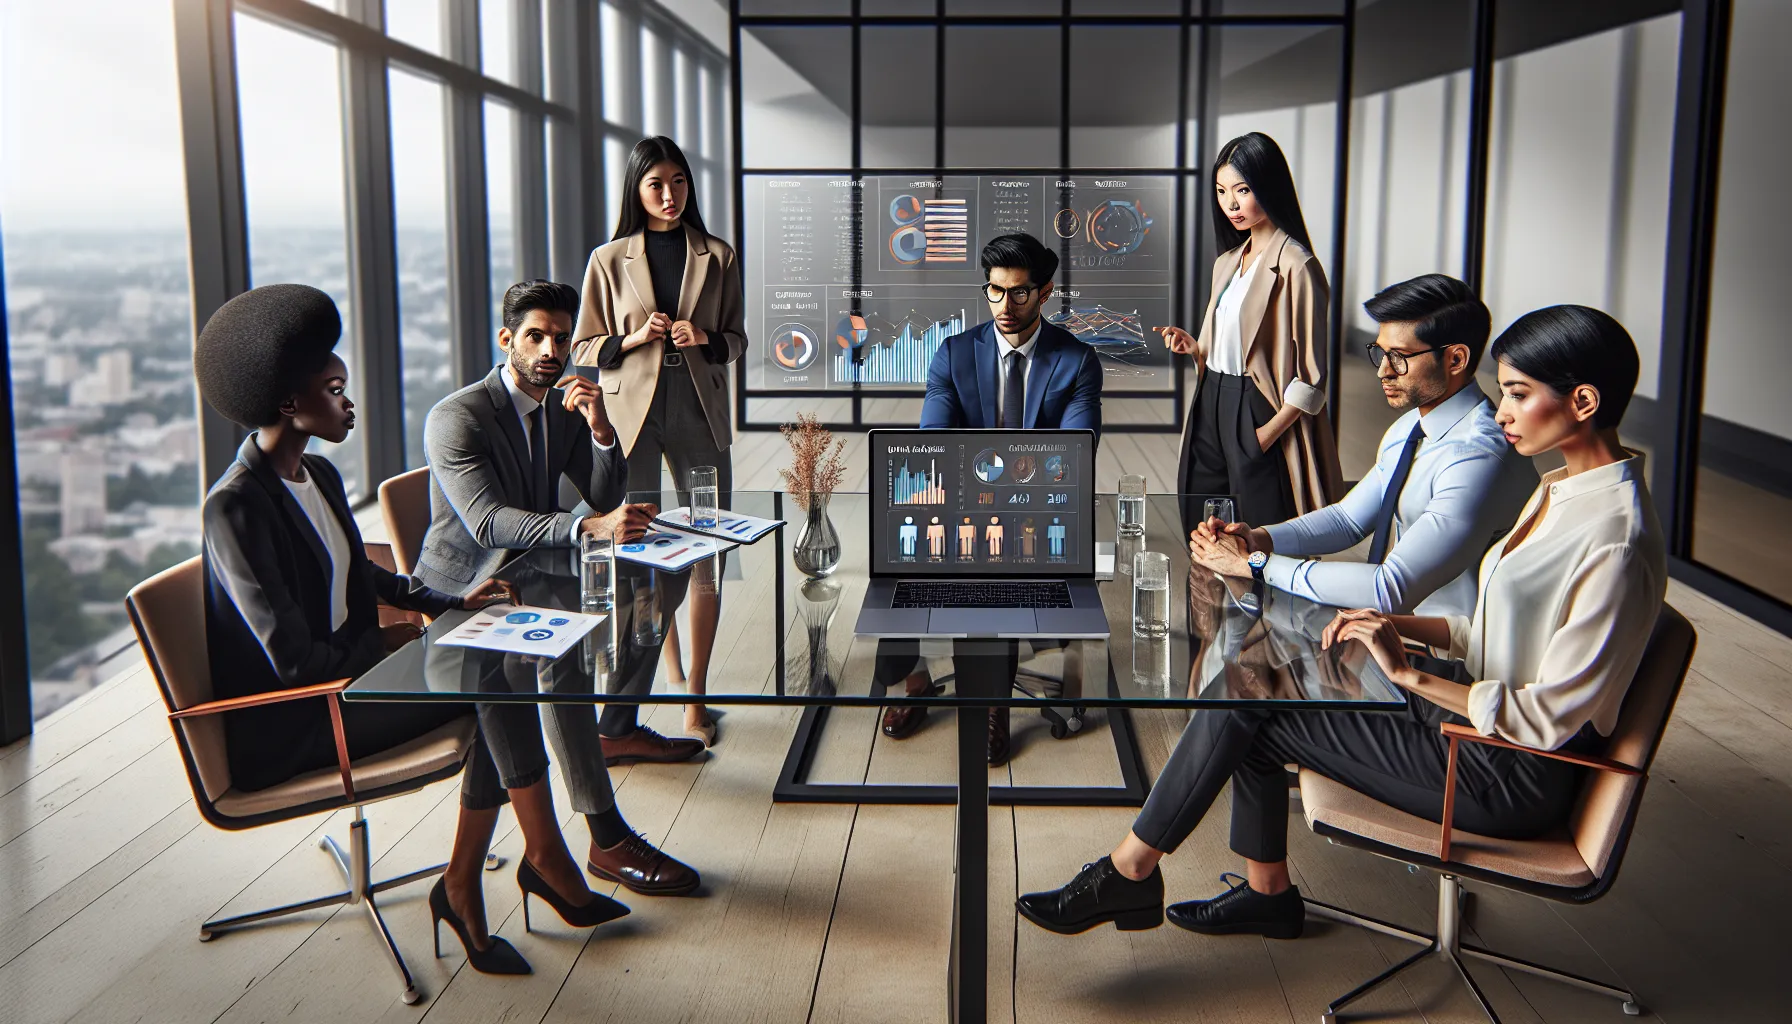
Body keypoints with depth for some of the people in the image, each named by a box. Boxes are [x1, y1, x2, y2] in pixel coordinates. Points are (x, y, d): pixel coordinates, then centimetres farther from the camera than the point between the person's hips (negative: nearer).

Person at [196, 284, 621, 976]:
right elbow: (293, 661, -22)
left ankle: (464, 891, -9)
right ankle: (545, 860, -3)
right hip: (288, 725, -9)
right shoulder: (235, 508, -19)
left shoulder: (319, 476, 10)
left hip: (346, 671, 9)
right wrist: (397, 640, -10)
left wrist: (451, 602, 8)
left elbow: (363, 575, 24)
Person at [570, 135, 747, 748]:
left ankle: (695, 697, 4)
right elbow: (585, 348, 5)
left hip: (700, 414, 0)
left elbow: (737, 339, 12)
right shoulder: (609, 261, 4)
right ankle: (671, 662, 35)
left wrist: (706, 338, -9)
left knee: (707, 554, -3)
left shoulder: (717, 258, 7)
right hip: (631, 415, 0)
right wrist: (635, 339, -12)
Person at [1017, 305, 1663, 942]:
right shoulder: (1560, 490, 7)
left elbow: (1549, 718, -24)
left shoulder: (1613, 541, -24)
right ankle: (1267, 891, 14)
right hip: (1482, 698, 9)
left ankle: (1129, 871, 7)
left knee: (1251, 710, -11)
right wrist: (1403, 627, 0)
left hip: (1511, 775, -9)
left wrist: (1411, 674, -22)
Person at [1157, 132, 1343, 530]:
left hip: (1258, 416, -8)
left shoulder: (1294, 265, -12)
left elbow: (1310, 373, -14)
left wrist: (1268, 433, -18)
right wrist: (1192, 347, 1)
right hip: (1212, 409, 8)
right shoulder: (1227, 262, 14)